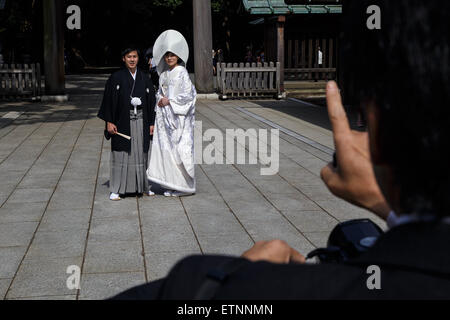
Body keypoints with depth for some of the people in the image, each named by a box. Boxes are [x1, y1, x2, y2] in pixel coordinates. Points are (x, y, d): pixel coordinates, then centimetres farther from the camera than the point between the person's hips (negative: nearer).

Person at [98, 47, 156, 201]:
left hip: (141, 122, 3)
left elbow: (151, 102, 10)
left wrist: (151, 123, 5)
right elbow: (109, 100, -3)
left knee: (141, 153, 9)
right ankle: (116, 189, 5)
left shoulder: (145, 78, 8)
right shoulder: (116, 78, -2)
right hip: (123, 122, -3)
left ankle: (142, 186, 20)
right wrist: (109, 122, -10)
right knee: (121, 154, -1)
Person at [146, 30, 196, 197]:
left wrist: (170, 101, -12)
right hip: (165, 115, 7)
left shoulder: (182, 72, -7)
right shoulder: (164, 74, 14)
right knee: (165, 147, 5)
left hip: (179, 115, -7)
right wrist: (160, 99, 2)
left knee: (180, 149, -6)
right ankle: (171, 184, 12)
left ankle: (185, 186, 2)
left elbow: (189, 94, -13)